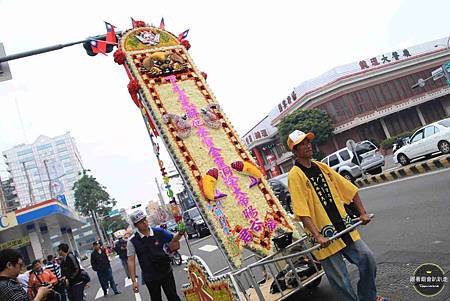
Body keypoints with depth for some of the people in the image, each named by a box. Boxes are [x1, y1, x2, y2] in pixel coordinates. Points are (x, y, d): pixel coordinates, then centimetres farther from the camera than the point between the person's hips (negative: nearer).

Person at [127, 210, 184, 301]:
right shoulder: (132, 241, -10)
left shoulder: (158, 231, -6)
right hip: (150, 278, -1)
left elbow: (174, 239, 7)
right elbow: (131, 261, -8)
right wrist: (134, 281, -10)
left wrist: (180, 233, -15)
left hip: (166, 272, 1)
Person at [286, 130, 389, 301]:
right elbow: (302, 212, -20)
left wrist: (362, 213, 9)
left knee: (367, 258, 7)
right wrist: (317, 236, -25)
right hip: (324, 236, -6)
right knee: (341, 279, 3)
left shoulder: (322, 167, 8)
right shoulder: (295, 175, -12)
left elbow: (349, 189, 14)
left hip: (343, 227, 6)